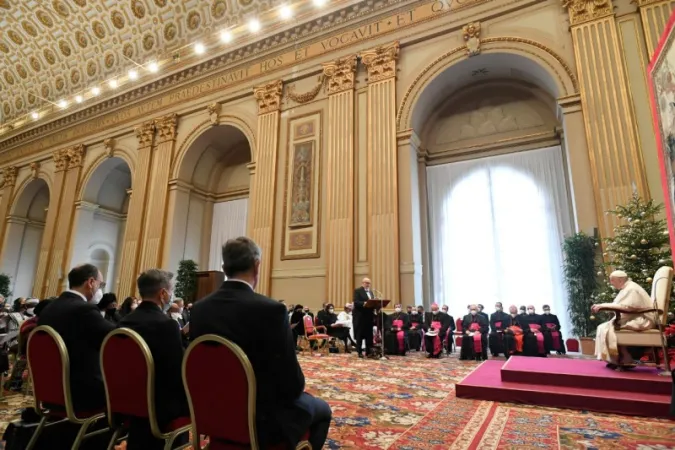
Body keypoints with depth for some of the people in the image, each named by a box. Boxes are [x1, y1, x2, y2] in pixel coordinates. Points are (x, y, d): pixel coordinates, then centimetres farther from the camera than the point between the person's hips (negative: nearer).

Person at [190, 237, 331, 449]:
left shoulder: (199, 309, -7)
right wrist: (294, 389, 1)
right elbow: (292, 384, -22)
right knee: (321, 409, 21)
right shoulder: (271, 309, -27)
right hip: (262, 418, -6)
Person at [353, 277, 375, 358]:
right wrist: (364, 303, -30)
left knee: (369, 334, 9)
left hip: (369, 316, 7)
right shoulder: (357, 291, -4)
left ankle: (369, 351, 16)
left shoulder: (371, 292, 19)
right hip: (360, 316, -7)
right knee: (360, 335, 1)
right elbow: (355, 302, -16)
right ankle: (360, 352, 7)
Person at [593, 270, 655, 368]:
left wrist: (603, 305, -24)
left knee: (611, 329, -21)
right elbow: (618, 305, 14)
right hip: (635, 319, 10)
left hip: (642, 320, -10)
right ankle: (614, 359, -3)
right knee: (604, 327, -3)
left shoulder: (632, 289, -16)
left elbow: (623, 306, -27)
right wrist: (600, 305, 2)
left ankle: (625, 359, -8)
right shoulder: (627, 288, 15)